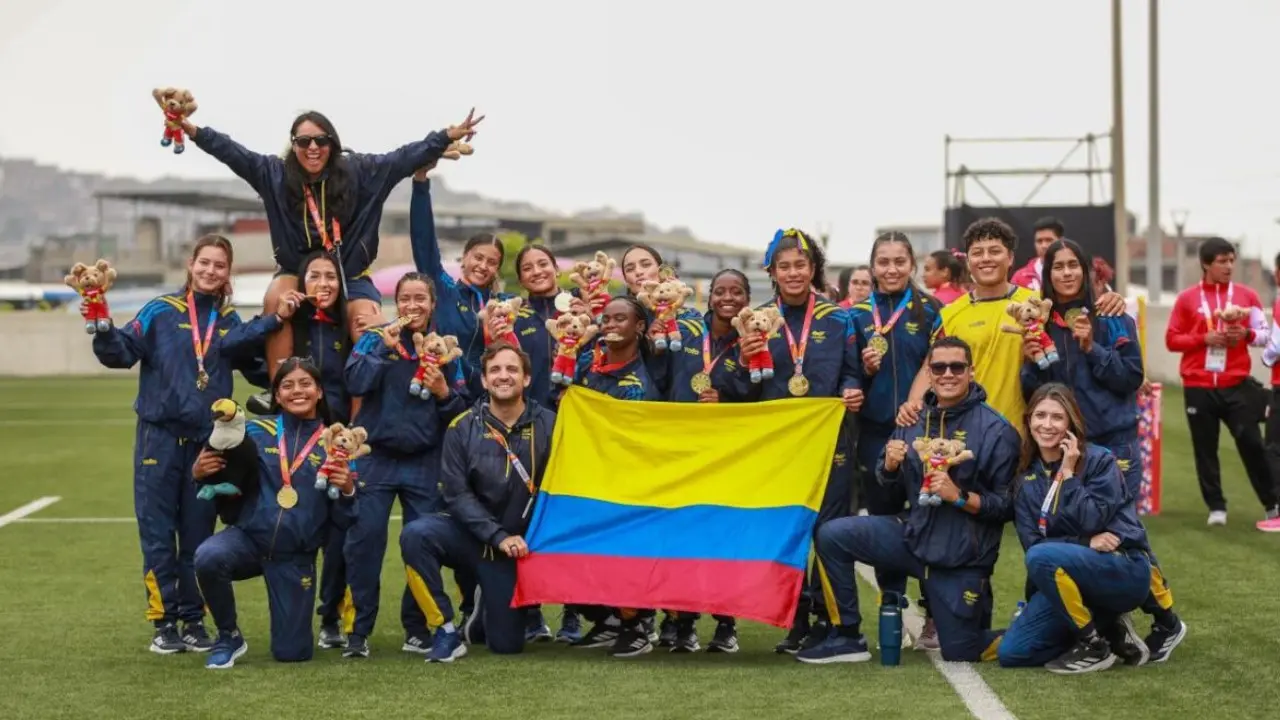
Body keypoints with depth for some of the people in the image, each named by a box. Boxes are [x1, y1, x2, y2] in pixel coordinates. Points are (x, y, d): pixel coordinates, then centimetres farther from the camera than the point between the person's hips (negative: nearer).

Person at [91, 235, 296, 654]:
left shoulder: (230, 320, 10)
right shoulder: (161, 312, 2)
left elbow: (234, 344, -13)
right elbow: (122, 352, -6)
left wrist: (276, 320, -25)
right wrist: (102, 331, -25)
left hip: (208, 441, 3)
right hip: (160, 436, -2)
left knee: (199, 535, 8)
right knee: (157, 534, -1)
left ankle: (194, 621, 15)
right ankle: (164, 623, 6)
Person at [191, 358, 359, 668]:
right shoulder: (256, 433, 1)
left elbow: (343, 520, 2)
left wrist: (347, 491, -18)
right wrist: (200, 473, -17)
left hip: (296, 557, 0)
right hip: (249, 536, 0)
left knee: (291, 653, -2)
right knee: (208, 557, -34)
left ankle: (290, 620, 37)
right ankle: (229, 637, -6)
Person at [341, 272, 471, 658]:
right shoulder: (376, 339, 4)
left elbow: (463, 410, 7)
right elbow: (355, 381, -13)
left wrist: (444, 394, -12)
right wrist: (385, 348, -16)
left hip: (425, 464, 1)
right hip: (377, 457, -1)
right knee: (364, 539, -7)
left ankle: (418, 628, 14)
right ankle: (358, 631, 0)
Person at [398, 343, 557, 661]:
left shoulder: (548, 426, -7)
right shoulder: (463, 428, -6)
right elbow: (458, 494, -10)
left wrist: (516, 539, -16)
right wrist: (498, 536, -20)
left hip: (519, 544, 0)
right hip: (471, 534, 0)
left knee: (507, 644, 0)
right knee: (415, 535, -31)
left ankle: (493, 600, 37)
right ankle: (447, 631, -15)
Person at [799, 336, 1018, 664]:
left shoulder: (996, 430, -11)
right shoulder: (913, 420, 5)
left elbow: (1006, 506, -12)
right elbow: (886, 488, 12)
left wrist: (959, 496, -26)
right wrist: (889, 466, -10)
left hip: (963, 554, -5)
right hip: (915, 535, 5)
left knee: (960, 653, 0)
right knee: (832, 535, -12)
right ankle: (847, 637, -2)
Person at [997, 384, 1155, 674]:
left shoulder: (1099, 460, -7)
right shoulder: (1026, 477, 6)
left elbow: (1093, 522, -19)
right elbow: (1031, 542, -4)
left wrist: (1068, 474, -17)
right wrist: (1086, 542, -16)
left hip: (1123, 568, -6)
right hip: (1071, 578, 6)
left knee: (1043, 558, -34)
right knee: (1011, 653, -9)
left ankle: (1096, 645, -15)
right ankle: (1108, 628, 7)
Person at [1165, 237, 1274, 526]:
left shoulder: (1247, 295, 5)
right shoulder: (1187, 298, 2)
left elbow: (1264, 334, 9)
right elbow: (1172, 339, 2)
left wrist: (1246, 334, -12)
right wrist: (1204, 338, -13)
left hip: (1237, 385, 0)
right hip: (1198, 387, 0)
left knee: (1251, 443, -2)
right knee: (1205, 449, 3)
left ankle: (1272, 503, 10)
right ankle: (1216, 507, 12)